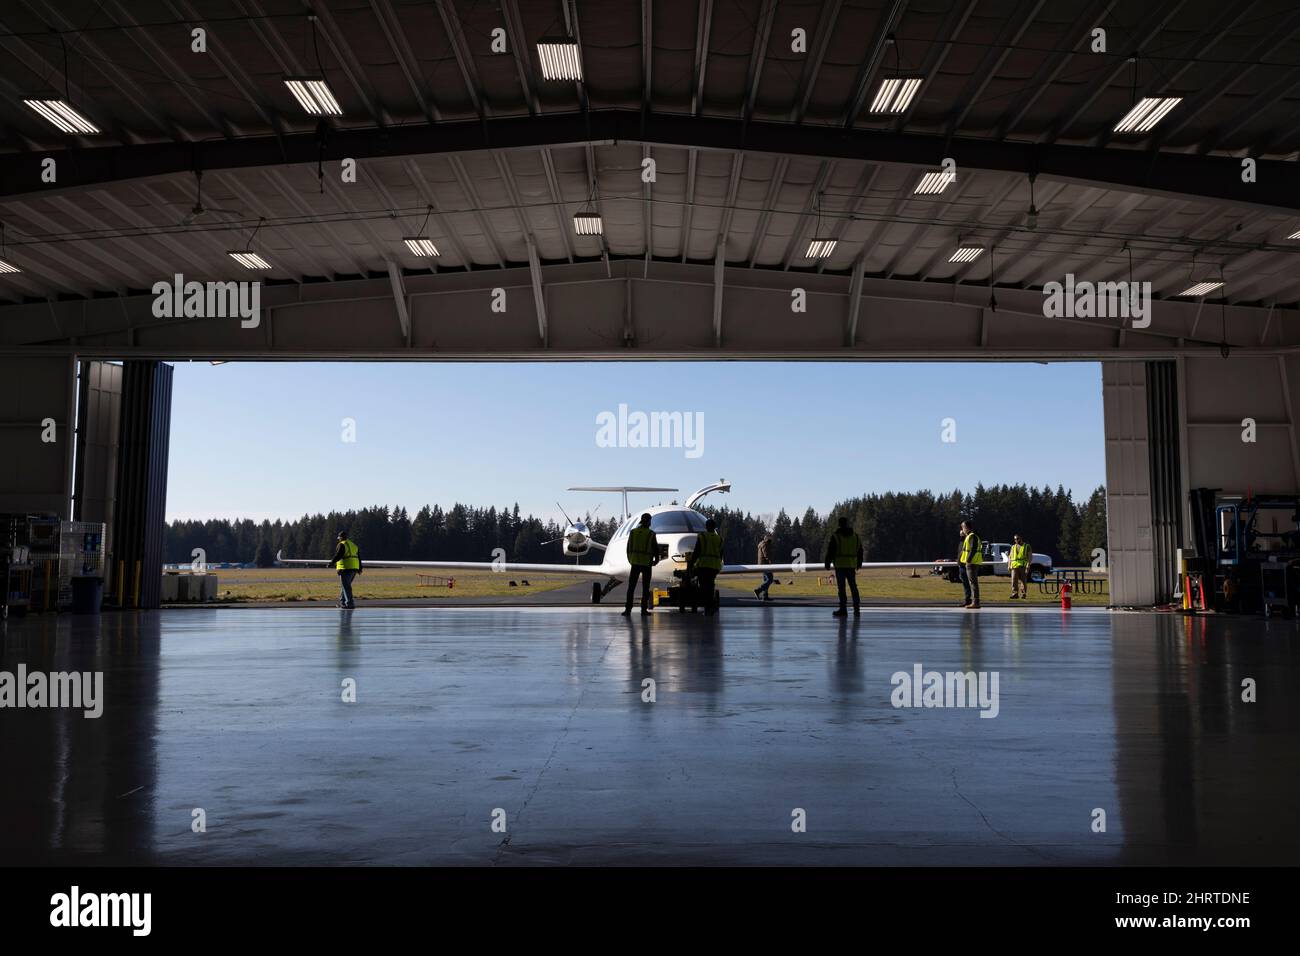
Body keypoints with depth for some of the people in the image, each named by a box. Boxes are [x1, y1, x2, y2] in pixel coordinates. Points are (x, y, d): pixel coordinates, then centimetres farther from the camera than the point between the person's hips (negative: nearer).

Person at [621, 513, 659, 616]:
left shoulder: (633, 532, 1)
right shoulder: (651, 534, -8)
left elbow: (628, 548, 5)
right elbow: (656, 549, -5)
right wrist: (656, 560, 13)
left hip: (635, 563, 2)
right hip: (647, 564, -2)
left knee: (631, 587, 4)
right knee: (645, 588, 7)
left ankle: (628, 609, -3)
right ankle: (644, 609, 6)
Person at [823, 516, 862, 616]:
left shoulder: (836, 536, -8)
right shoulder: (855, 536, 7)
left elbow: (830, 552, -8)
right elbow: (860, 551, 14)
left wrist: (827, 564, 1)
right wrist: (859, 563, 26)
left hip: (840, 565, -4)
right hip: (851, 565, 4)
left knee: (841, 588, -2)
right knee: (853, 587, 12)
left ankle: (843, 610, -3)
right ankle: (857, 609, 13)